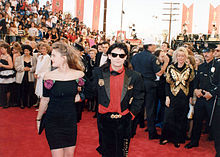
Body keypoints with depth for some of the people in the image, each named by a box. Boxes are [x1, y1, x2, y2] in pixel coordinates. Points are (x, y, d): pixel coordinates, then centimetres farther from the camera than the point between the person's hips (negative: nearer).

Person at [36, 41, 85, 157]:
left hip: (70, 120, 2)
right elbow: (45, 100, 3)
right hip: (52, 121, -2)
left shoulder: (79, 75, -5)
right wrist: (38, 119, 9)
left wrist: (79, 96, -4)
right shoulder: (49, 76, -8)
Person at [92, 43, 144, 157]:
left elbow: (139, 98, 3)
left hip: (123, 121, 0)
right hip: (104, 119, 0)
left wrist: (131, 114, -2)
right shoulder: (98, 72, -3)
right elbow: (92, 91, 9)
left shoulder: (134, 77, -5)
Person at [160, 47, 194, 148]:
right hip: (173, 97, -1)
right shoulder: (171, 68, 0)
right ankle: (166, 137, 17)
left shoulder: (189, 68, 1)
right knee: (169, 118, 0)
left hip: (184, 98, 1)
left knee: (181, 119, 8)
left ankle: (178, 139, 21)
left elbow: (191, 84, 6)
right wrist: (167, 97, -6)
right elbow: (167, 83, 1)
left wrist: (191, 97, 2)